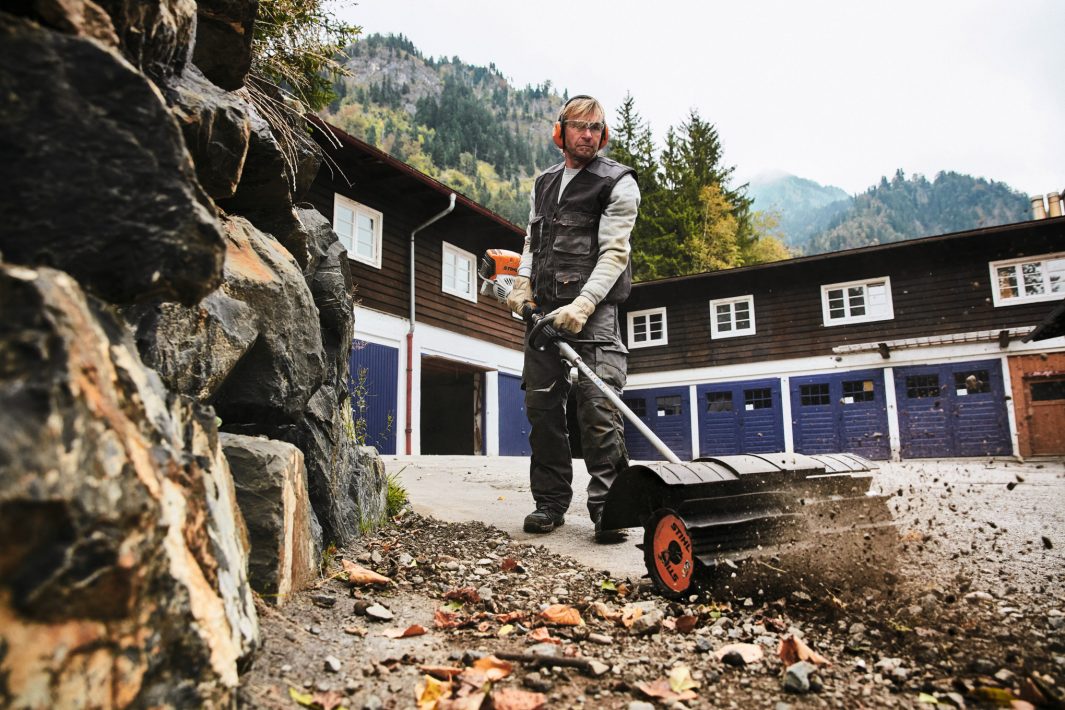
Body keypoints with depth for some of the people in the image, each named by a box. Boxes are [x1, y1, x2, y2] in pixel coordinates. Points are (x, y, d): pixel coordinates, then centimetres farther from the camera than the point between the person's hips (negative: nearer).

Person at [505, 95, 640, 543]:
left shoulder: (619, 183, 1)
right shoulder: (544, 183, 20)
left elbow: (614, 252, -9)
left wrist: (582, 306, -21)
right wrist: (524, 282, 6)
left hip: (593, 308, -5)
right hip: (544, 307, 6)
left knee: (598, 403, -13)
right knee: (541, 403, 4)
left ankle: (607, 507, -5)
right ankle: (550, 502, 14)